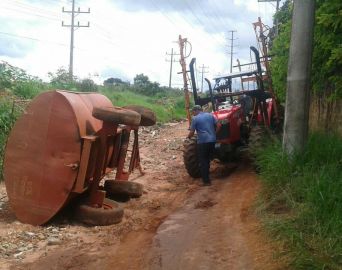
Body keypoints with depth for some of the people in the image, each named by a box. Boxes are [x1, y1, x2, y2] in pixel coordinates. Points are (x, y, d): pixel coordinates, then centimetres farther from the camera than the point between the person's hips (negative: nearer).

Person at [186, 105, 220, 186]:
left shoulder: (195, 119, -3)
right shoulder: (210, 115, 11)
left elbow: (192, 132, -4)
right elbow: (218, 126, 9)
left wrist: (188, 137, 16)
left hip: (202, 142, -5)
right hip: (212, 140, 6)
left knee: (203, 161, 3)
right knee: (207, 159, 20)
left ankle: (206, 181, 2)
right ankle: (206, 176, 30)